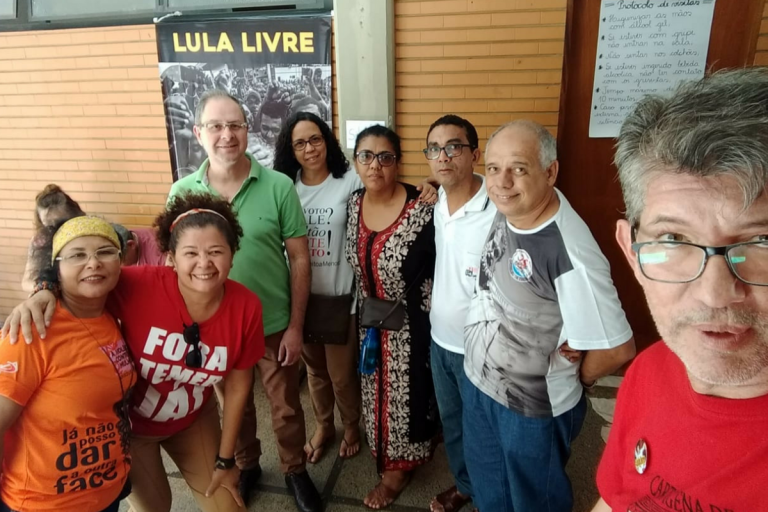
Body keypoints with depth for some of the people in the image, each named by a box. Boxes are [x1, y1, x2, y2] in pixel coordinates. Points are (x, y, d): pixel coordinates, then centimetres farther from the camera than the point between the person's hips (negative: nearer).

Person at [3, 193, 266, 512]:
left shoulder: (246, 308, -24)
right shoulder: (139, 286, -33)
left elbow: (238, 385, -11)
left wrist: (225, 459, -1)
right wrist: (44, 293, -40)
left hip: (193, 419, 2)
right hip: (128, 420, -2)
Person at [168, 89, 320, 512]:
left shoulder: (279, 186, -13)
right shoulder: (181, 193, -7)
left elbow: (299, 258, -9)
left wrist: (295, 326, -9)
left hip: (274, 326, -1)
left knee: (286, 408, 16)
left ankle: (295, 471, 43)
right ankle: (245, 466, 49)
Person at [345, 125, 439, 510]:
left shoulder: (422, 207, -23)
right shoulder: (353, 203, -3)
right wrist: (365, 310, 12)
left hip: (411, 323, -6)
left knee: (408, 390, 11)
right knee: (378, 388, 22)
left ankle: (401, 465, 34)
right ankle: (388, 454, 47)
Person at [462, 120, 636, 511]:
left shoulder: (569, 252, -33)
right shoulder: (504, 209, -10)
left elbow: (617, 349, -24)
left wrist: (573, 381, -9)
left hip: (533, 407, -6)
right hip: (478, 381, 7)